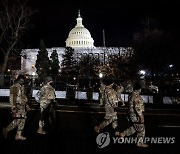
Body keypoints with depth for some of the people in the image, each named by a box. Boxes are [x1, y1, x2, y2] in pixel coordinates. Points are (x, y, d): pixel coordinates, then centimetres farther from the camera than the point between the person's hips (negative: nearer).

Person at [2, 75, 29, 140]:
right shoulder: (14, 87, -9)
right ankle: (6, 130, 10)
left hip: (23, 106, 8)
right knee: (17, 121, -10)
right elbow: (11, 98, -14)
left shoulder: (22, 87, 16)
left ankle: (19, 135, 13)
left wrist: (26, 105, 20)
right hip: (17, 106, -8)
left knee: (22, 121, 6)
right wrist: (13, 107, -20)